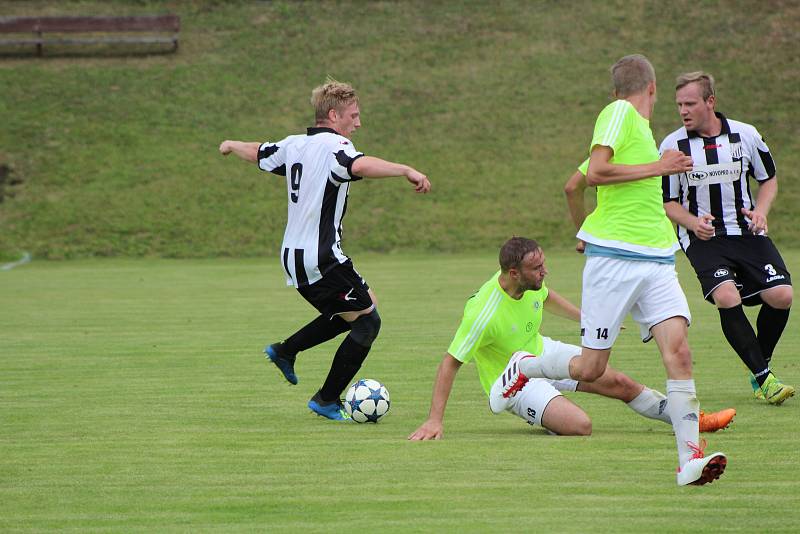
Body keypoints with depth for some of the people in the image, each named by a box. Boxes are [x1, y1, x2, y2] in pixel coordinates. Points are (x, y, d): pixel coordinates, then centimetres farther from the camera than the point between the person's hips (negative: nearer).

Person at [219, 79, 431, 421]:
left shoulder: (295, 145, 11)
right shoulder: (333, 145, -14)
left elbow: (256, 153, 29)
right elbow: (359, 165, -37)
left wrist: (231, 145, 50)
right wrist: (406, 170, -41)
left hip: (293, 257, 9)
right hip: (321, 259, -9)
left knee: (349, 313, 26)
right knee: (367, 321, 0)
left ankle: (285, 351, 25)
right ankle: (327, 400, 1)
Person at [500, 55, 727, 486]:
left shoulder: (639, 126, 21)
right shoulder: (620, 113, -3)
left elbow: (574, 184, 31)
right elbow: (595, 173, -19)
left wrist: (585, 232, 41)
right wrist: (656, 167, -15)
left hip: (657, 262, 7)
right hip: (615, 259, -7)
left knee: (677, 349, -13)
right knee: (590, 369, -1)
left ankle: (691, 458, -17)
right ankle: (524, 367, 29)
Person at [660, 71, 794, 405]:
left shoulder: (746, 135, 1)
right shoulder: (672, 146, -2)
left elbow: (769, 179, 15)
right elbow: (668, 202, 5)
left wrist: (760, 211, -4)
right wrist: (693, 223, -14)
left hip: (747, 231, 2)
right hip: (702, 237, -2)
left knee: (781, 295, -16)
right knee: (726, 297, -27)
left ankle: (760, 367, 9)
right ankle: (763, 378, -19)